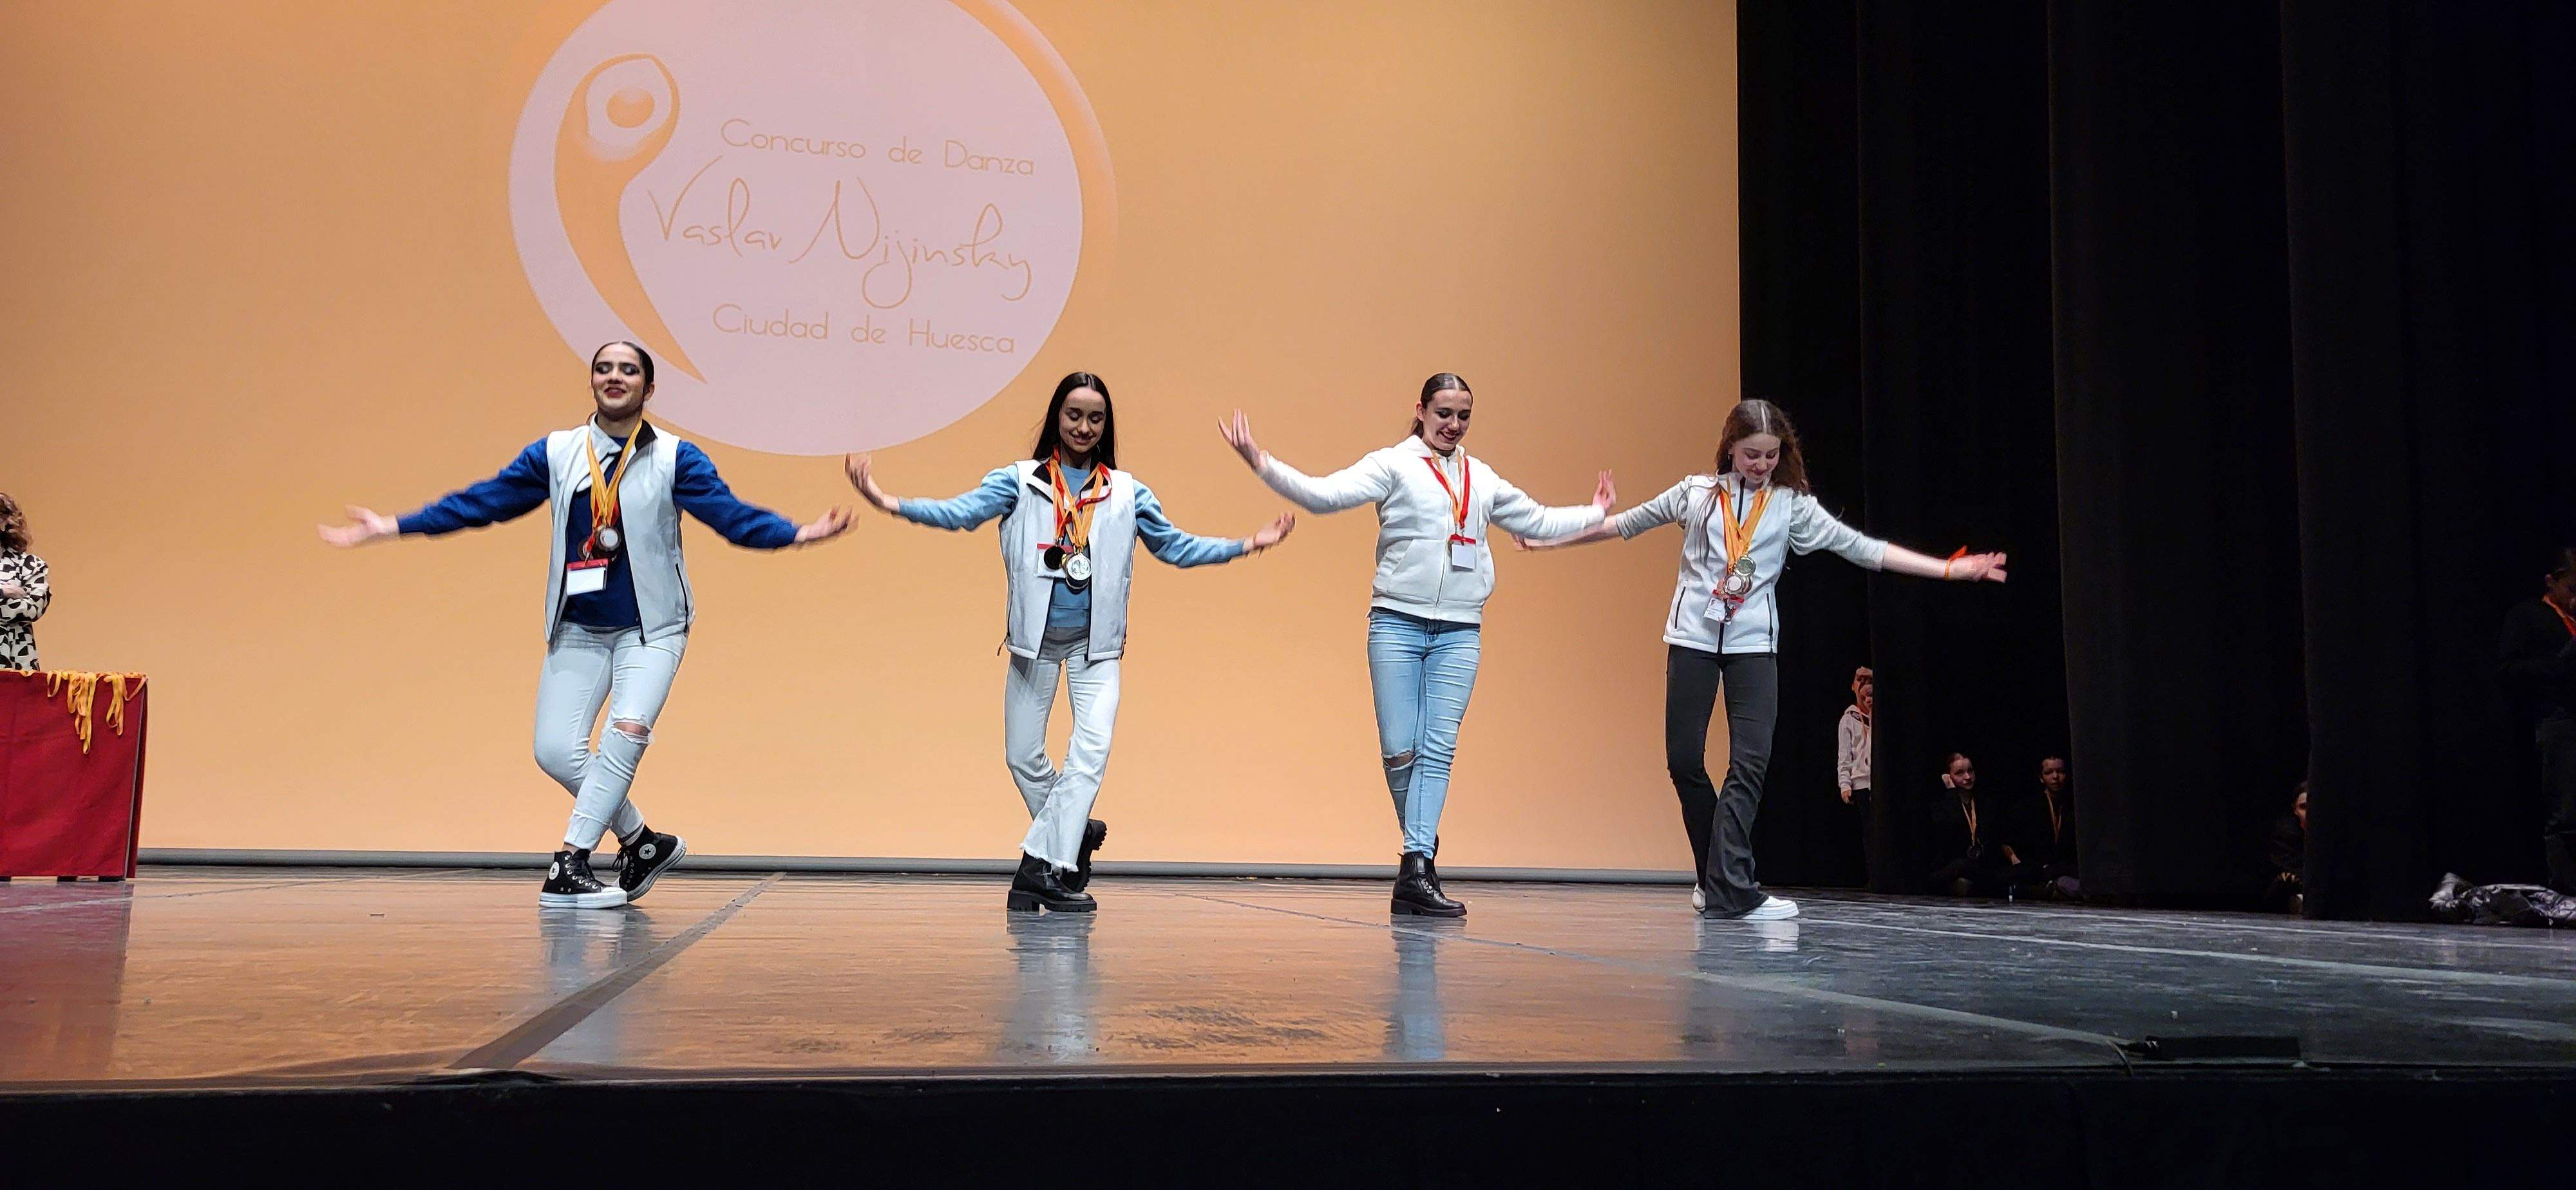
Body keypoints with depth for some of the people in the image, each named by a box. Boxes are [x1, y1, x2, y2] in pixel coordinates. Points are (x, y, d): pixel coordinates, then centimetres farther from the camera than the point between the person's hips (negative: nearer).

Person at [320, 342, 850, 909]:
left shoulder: (674, 458, -3)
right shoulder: (556, 453, 5)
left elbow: (733, 514, -12)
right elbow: (480, 502, 7)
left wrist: (798, 534, -30)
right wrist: (392, 527, 4)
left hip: (650, 628, -3)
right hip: (577, 630, 4)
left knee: (627, 732, -24)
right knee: (556, 751, -4)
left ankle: (570, 863, -18)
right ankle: (645, 843, 15)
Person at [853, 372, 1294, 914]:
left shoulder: (1126, 492, 4)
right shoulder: (1020, 480, -1)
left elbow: (1176, 546, 10)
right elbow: (960, 512, -11)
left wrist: (1247, 544, 2)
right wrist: (888, 503, -25)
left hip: (1095, 643, 0)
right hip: (1035, 638, 0)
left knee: (1091, 751, -15)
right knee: (1023, 756, 5)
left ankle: (1041, 865, -11)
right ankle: (1074, 834, 28)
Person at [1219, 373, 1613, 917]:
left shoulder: (1483, 480, 17)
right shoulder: (1392, 465, 2)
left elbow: (1537, 521, 32)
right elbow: (1324, 494, -11)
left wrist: (1594, 514, 38)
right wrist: (1261, 464, -22)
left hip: (1460, 632, 3)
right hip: (1397, 624, -3)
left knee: (1438, 751, -5)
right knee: (1400, 752, -6)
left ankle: (1416, 868, -6)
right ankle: (1422, 849, 16)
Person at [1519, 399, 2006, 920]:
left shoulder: (1794, 506, 4)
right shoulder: (1696, 492, 5)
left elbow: (1860, 547, 0)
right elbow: (1629, 523, 14)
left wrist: (1950, 569, -6)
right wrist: (1557, 539, 18)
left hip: (1754, 643, 0)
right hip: (1693, 637, 0)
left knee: (1750, 763, -11)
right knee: (1683, 759, 0)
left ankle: (1729, 889, -13)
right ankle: (1719, 877, 16)